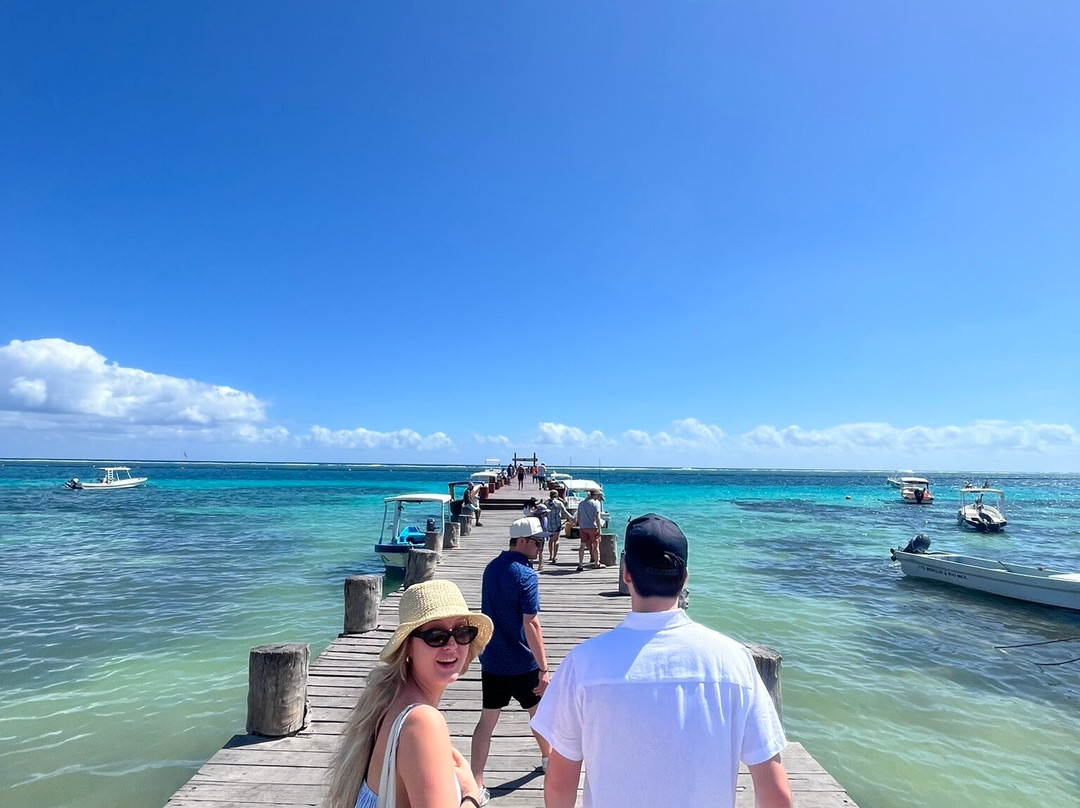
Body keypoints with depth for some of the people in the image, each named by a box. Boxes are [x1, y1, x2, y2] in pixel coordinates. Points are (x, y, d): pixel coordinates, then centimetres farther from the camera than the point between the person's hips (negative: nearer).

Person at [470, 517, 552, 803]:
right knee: (538, 710, 19)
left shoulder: (491, 567, 3)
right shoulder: (526, 575, -21)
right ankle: (547, 758, 41)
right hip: (522, 664, -5)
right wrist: (544, 668, -21)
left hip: (491, 660, 5)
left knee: (487, 719, 9)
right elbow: (531, 624, -24)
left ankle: (476, 785, 7)